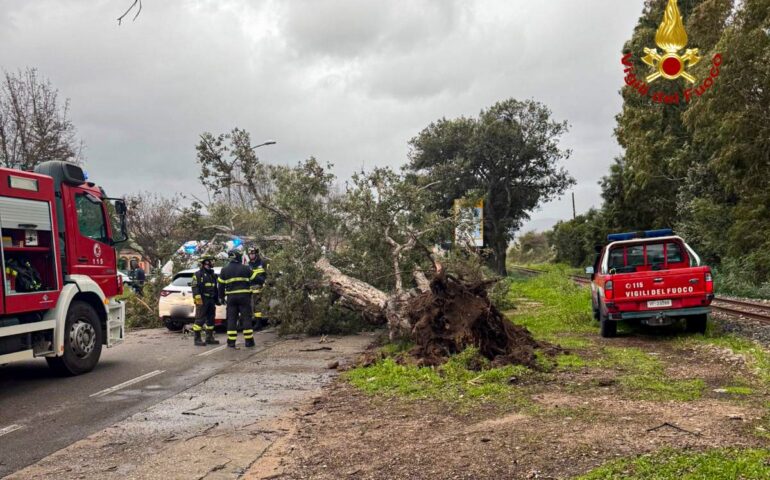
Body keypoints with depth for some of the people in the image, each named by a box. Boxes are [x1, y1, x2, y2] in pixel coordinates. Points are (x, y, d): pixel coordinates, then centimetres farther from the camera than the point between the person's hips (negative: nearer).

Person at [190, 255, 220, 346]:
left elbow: (215, 288, 23)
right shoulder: (198, 274, -7)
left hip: (211, 300, 8)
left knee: (210, 319, 11)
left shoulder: (212, 274, 17)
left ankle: (209, 338, 19)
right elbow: (195, 287, -14)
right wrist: (198, 299, -22)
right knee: (200, 320, -7)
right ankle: (197, 339, -4)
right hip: (202, 301, -8)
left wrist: (217, 299, 20)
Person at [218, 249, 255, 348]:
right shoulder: (246, 269, 1)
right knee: (246, 318, 3)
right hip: (244, 296, -1)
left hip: (231, 297, 2)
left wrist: (221, 297, 17)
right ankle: (249, 341, 4)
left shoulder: (224, 270, 5)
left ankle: (231, 341, 3)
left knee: (231, 319, 5)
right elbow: (251, 282, 7)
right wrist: (250, 295, 20)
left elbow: (221, 285, 7)